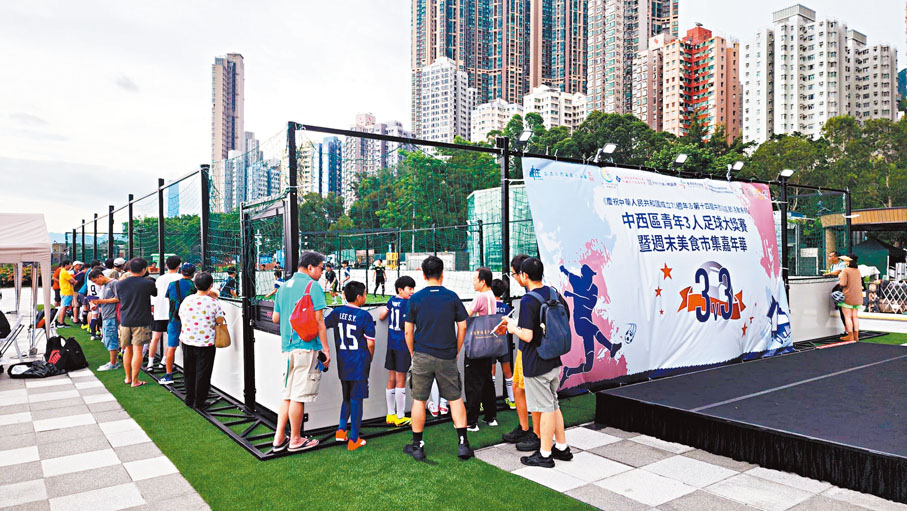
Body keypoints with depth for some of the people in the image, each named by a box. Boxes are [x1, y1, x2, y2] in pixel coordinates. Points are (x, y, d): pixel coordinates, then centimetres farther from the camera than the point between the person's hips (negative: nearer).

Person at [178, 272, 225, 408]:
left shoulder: (186, 300, -4)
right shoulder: (213, 302, -15)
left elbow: (181, 318, 7)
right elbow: (220, 321, -8)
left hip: (187, 342, 4)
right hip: (206, 343, -4)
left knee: (189, 372, 18)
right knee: (202, 374, 7)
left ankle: (189, 400, 29)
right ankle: (198, 403, 13)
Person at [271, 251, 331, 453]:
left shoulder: (284, 286, 15)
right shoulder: (312, 286, -9)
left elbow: (275, 318, 19)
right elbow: (318, 320, -13)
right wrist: (326, 349, -10)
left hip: (287, 346, 7)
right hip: (307, 346, -7)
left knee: (287, 394, 14)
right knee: (299, 395, 0)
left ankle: (279, 438, 17)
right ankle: (295, 440, 10)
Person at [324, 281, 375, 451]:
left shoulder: (337, 313, 1)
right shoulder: (364, 316, -13)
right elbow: (370, 343, -11)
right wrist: (369, 359, 6)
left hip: (342, 364, 5)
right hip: (359, 365, -5)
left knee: (347, 398, 23)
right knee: (356, 401, 3)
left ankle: (341, 429, 17)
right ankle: (353, 440, 10)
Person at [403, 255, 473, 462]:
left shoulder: (415, 299, -1)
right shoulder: (452, 297, 0)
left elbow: (408, 331, 0)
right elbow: (462, 327, 2)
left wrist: (413, 354, 12)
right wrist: (455, 352, 12)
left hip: (422, 357, 0)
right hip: (447, 358, 1)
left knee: (419, 400, 9)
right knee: (456, 399, 11)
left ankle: (417, 446, 17)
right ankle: (462, 444, 9)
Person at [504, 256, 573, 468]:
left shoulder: (528, 301, -20)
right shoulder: (555, 294, 5)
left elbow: (527, 336, -25)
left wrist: (513, 329, -5)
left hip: (536, 364, -8)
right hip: (554, 360, 8)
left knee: (546, 408, 1)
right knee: (553, 405, 19)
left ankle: (545, 455, 14)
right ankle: (562, 448, 30)